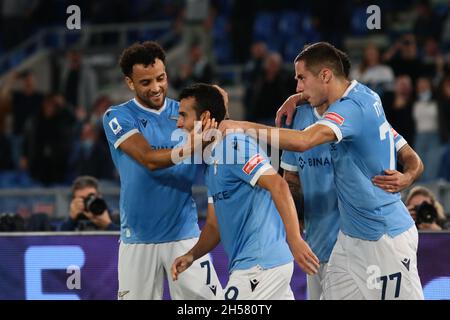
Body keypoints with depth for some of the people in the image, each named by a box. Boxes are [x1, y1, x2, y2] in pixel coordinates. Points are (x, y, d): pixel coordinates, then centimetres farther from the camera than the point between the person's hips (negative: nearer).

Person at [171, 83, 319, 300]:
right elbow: (214, 225, 20)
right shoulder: (212, 162, 18)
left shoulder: (234, 145, -12)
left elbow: (277, 185, -23)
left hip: (260, 264, -10)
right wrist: (192, 255, 2)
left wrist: (295, 241, -30)